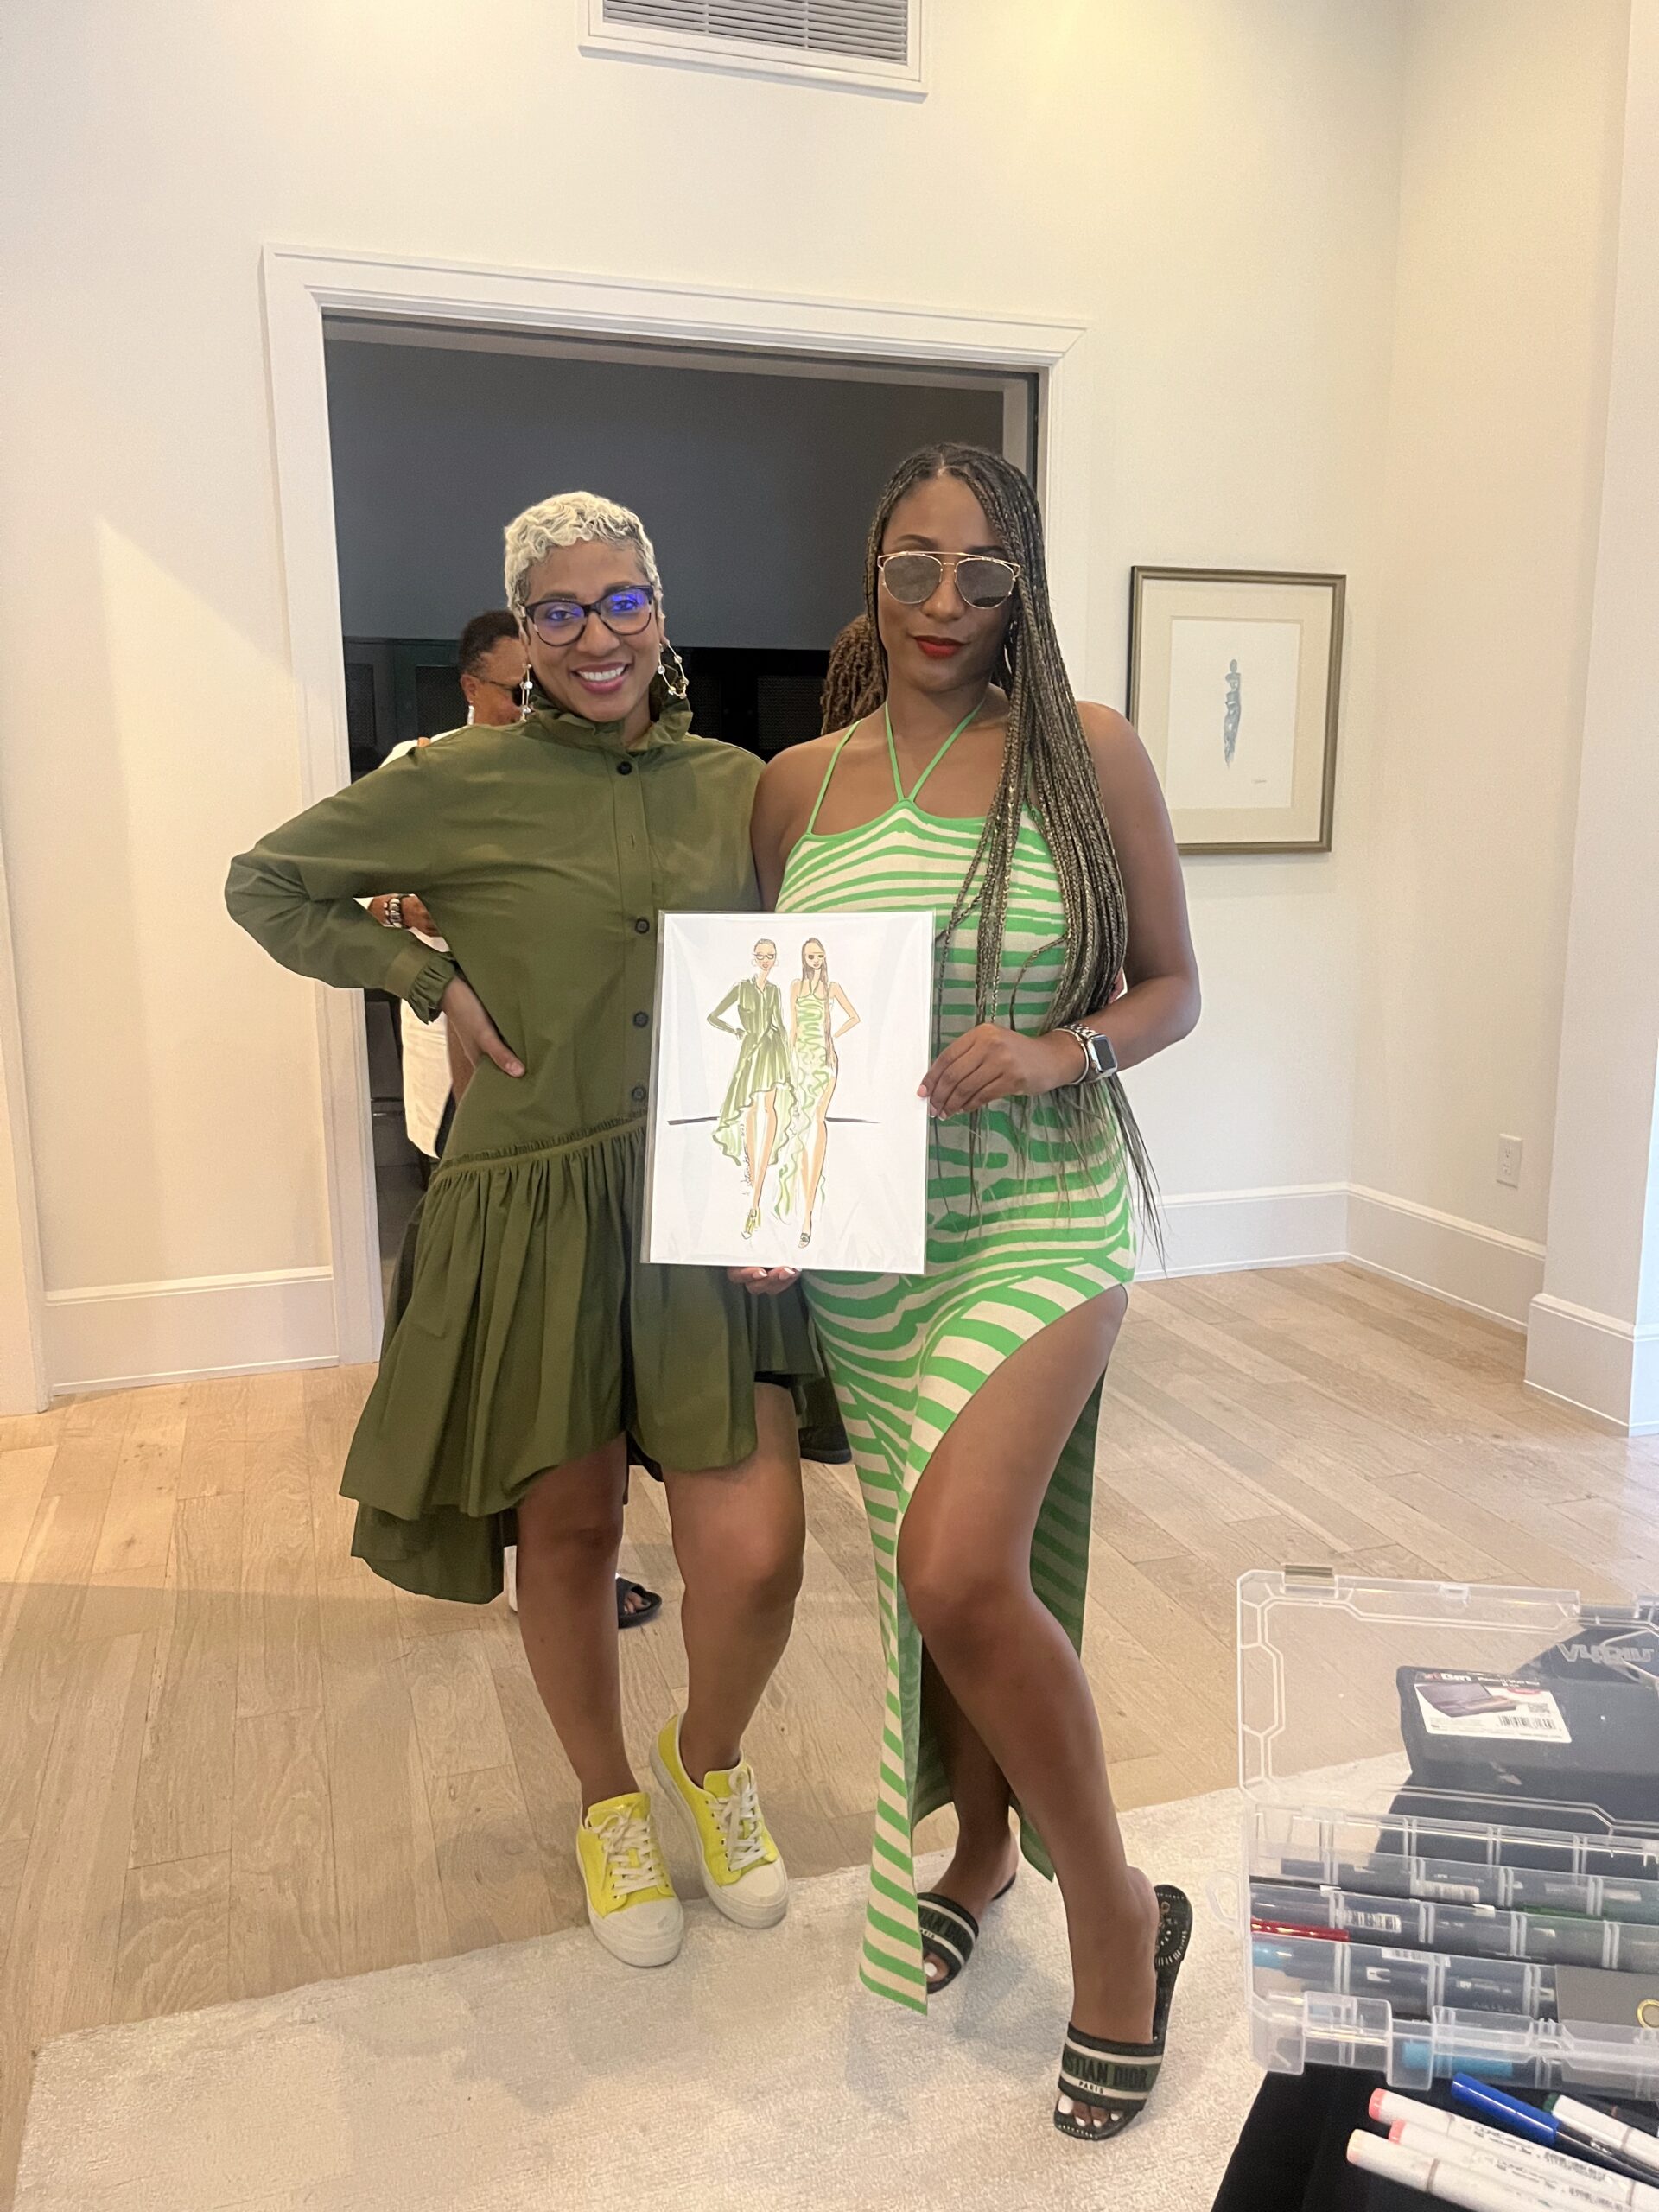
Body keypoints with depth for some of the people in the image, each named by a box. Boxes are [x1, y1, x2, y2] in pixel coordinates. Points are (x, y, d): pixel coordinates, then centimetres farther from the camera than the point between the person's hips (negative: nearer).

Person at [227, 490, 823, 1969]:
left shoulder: (738, 785, 6)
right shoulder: (461, 781, -3)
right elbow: (267, 883, 8)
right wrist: (434, 980, -4)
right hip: (536, 1205, -1)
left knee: (755, 1556, -6)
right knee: (567, 1532, 12)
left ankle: (711, 1758, 30)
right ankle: (610, 1802, 42)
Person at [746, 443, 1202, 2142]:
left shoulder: (1088, 754, -3)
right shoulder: (797, 786, 6)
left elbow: (1172, 987, 1)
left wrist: (1062, 1052, -18)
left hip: (1040, 1212, -4)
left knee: (956, 1563, -19)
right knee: (937, 1562, 14)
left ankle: (1115, 1910, 7)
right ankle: (979, 1845, 41)